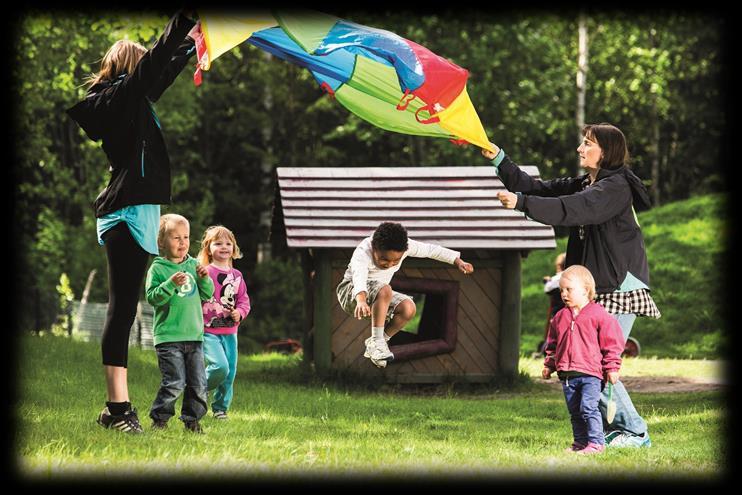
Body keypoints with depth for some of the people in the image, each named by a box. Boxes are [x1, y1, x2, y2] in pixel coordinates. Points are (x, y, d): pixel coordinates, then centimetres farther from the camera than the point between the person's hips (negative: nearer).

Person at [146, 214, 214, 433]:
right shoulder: (158, 269, -3)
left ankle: (192, 419, 16)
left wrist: (205, 279, -5)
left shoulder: (193, 265, 12)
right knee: (175, 382, -10)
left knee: (198, 383, 4)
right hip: (169, 337, -5)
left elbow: (207, 295, 14)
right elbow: (153, 298, -12)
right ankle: (159, 418, 2)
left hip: (194, 335, 5)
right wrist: (171, 284, -24)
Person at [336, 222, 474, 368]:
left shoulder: (403, 246, -13)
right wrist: (361, 301, -68)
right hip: (351, 292, -6)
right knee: (384, 290, -36)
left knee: (408, 308, -21)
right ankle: (377, 341, -31)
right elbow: (358, 277, -49)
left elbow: (431, 250, 0)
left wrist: (458, 262, 0)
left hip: (380, 298, 6)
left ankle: (374, 345, -7)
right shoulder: (362, 253, -30)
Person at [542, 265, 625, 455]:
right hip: (567, 374, 6)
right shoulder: (560, 317, 12)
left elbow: (611, 343, -2)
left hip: (591, 372, -6)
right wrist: (549, 365, 18)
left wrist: (612, 367, -5)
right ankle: (580, 441, 20)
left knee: (588, 407, -14)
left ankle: (596, 442, -10)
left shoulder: (598, 315, -4)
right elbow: (553, 344, 23)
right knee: (574, 412, 11)